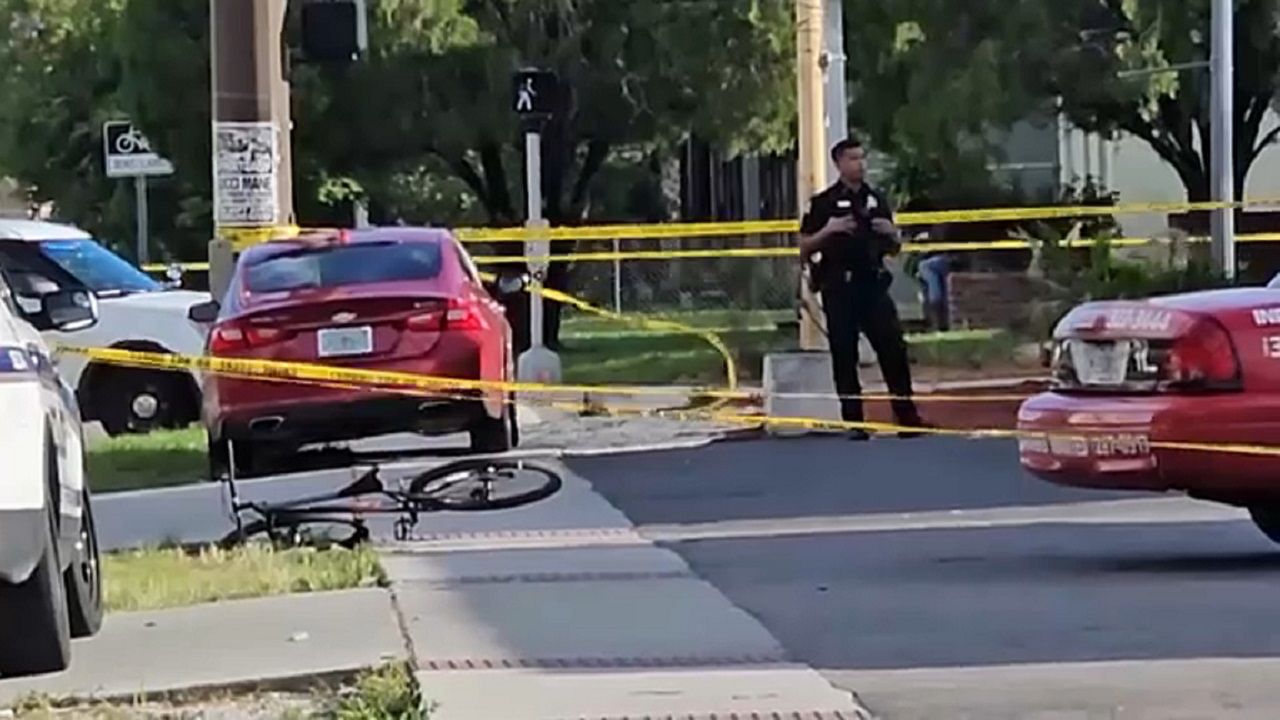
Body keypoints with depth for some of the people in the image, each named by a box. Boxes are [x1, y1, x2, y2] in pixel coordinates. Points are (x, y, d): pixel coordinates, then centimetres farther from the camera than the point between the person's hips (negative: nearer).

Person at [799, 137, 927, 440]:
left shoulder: (877, 200, 14)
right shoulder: (823, 203, 1)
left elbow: (894, 249, 21)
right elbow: (804, 250, -1)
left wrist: (891, 233, 0)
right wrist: (828, 230, -15)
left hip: (873, 285, 3)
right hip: (839, 288, -3)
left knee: (895, 349, -4)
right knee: (844, 356, -1)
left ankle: (908, 418, 1)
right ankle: (854, 424, 5)